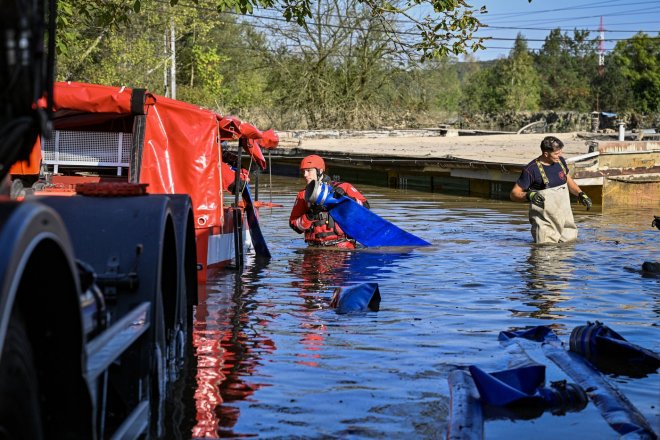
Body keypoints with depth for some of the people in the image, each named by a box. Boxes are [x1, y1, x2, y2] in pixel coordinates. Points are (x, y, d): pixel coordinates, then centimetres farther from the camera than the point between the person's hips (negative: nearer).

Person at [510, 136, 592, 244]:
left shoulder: (560, 161, 6)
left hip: (565, 218, 6)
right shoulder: (531, 169, -14)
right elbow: (514, 194, -11)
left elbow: (569, 180, 25)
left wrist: (581, 194, 9)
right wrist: (529, 196, -30)